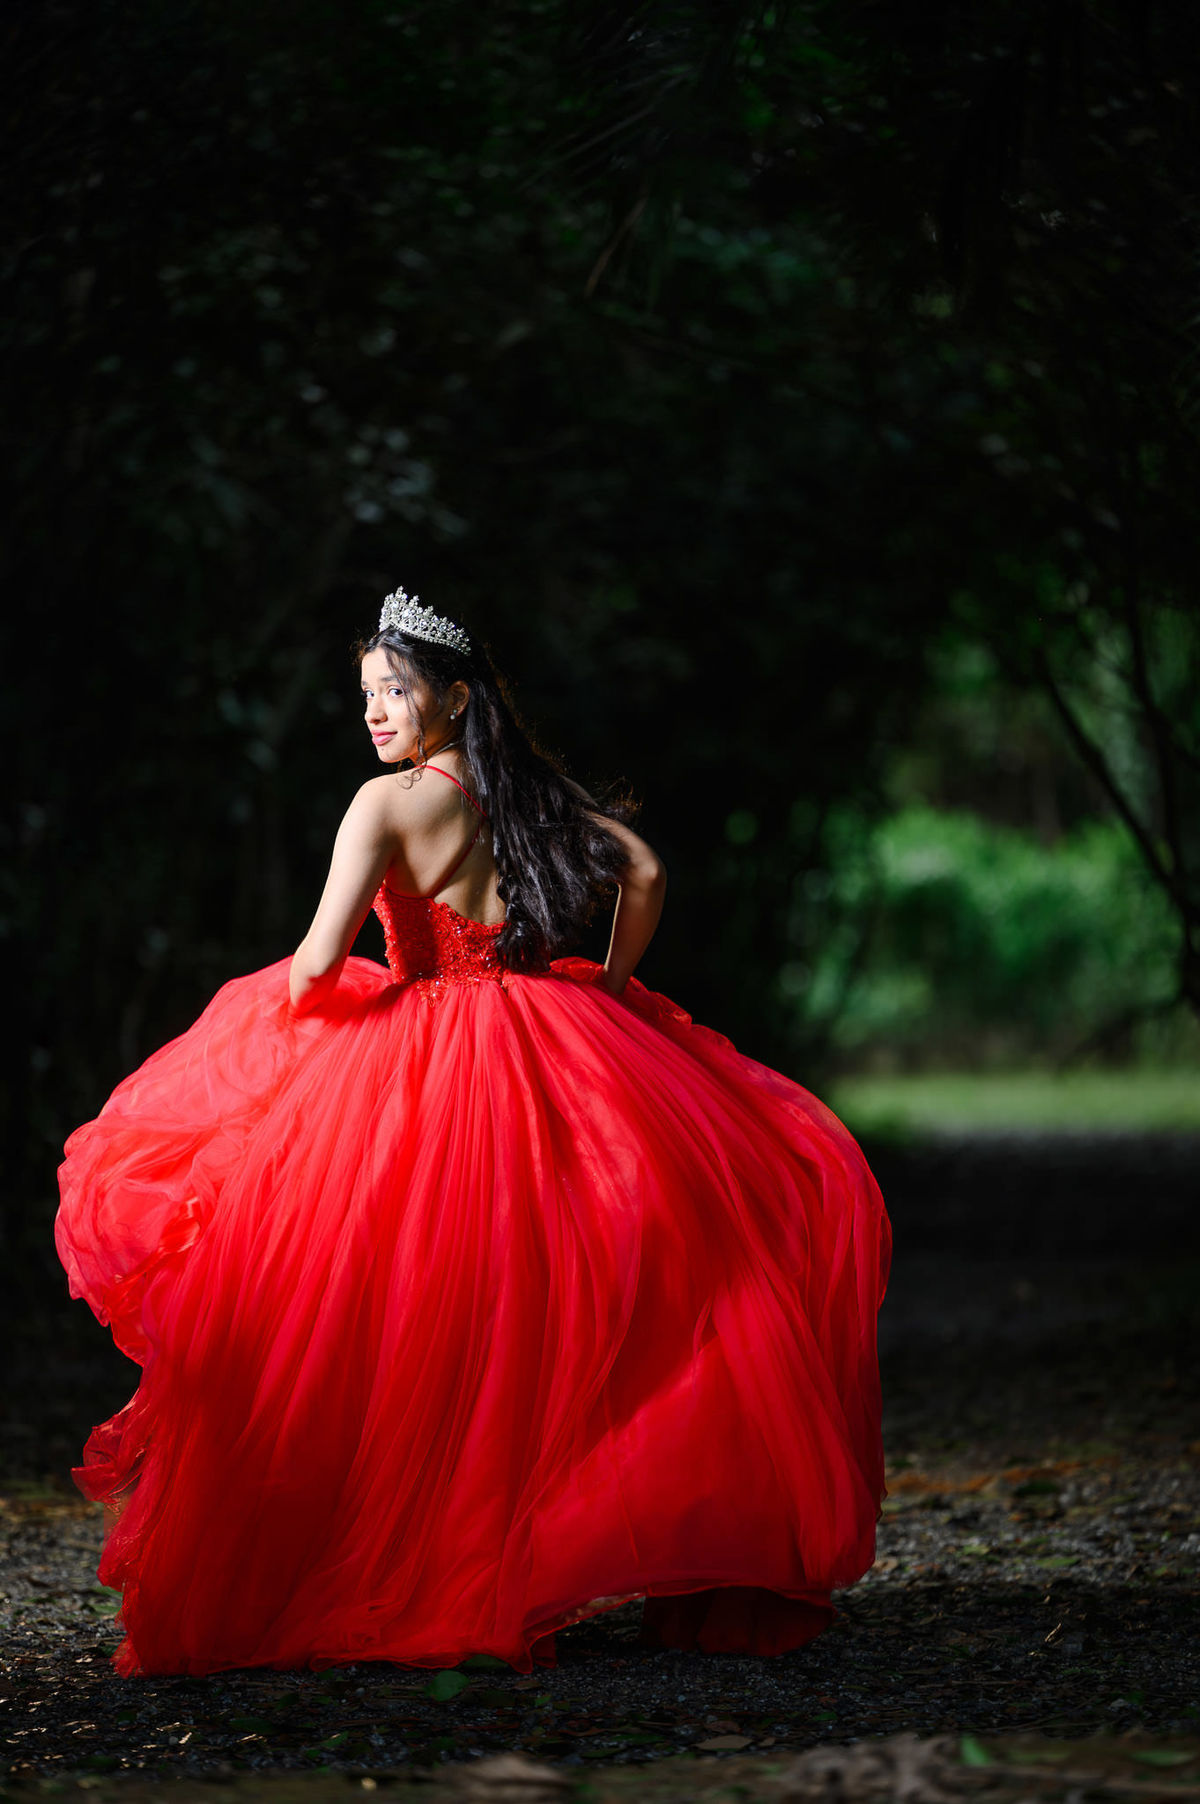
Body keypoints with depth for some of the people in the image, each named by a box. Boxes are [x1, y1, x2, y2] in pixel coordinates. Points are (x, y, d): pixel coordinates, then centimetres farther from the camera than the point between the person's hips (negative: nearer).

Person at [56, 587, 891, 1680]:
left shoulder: (389, 802, -6)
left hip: (427, 1071, -6)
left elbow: (321, 960, -14)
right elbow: (643, 873, 10)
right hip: (560, 1051, 6)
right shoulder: (531, 791, 11)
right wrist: (602, 993, 19)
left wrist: (279, 1005, 6)